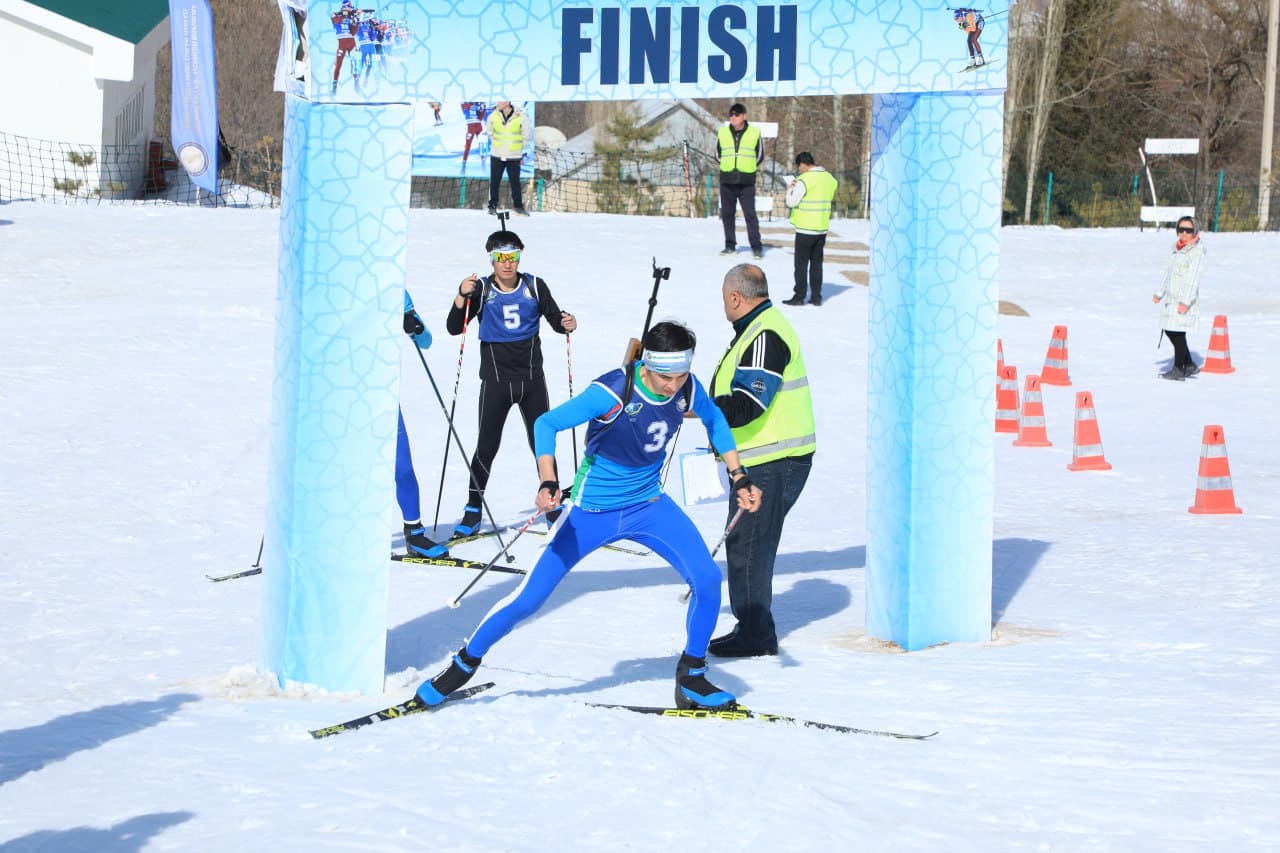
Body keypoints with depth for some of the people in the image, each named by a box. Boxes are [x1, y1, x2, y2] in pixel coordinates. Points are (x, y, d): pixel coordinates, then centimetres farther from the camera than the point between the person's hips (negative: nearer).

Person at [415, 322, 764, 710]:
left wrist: (739, 477, 8)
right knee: (529, 598, -2)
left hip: (648, 504, 4)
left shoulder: (688, 389, -12)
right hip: (592, 510, -4)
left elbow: (714, 419, 12)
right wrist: (548, 483, -38)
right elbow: (547, 423, -24)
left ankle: (691, 680, 3)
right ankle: (464, 664, 22)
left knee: (707, 579, -16)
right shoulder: (613, 393, -28)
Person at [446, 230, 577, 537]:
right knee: (487, 446, -3)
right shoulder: (481, 289, -4)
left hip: (531, 376, 2)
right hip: (496, 378, -2)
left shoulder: (535, 287, 0)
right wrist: (461, 297, -24)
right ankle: (473, 511, 7)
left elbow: (555, 319, 7)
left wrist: (567, 323, -16)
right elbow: (454, 328, -8)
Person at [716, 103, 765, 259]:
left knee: (750, 214, -8)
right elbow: (718, 153, 17)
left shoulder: (754, 133, 0)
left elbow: (760, 156, 10)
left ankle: (756, 246, -4)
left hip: (747, 182, -3)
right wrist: (727, 167, 9)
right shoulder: (723, 132, 5)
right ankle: (730, 245, 15)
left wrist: (748, 168, 6)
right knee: (726, 214, 5)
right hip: (727, 181, 3)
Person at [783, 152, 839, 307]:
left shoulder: (804, 180, -17)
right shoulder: (829, 178, 6)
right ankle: (816, 296, 14)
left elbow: (792, 202, -16)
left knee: (801, 263, 1)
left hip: (805, 229, -7)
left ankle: (799, 296, 2)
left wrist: (790, 189, 5)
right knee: (817, 263, 13)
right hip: (822, 228, 7)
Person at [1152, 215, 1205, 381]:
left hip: (1185, 299, -9)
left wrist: (1186, 302, -24)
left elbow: (1193, 278, -18)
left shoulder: (1196, 252, -11)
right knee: (1170, 332, 11)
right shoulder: (1178, 249, 15)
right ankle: (1190, 365, 22)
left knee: (1178, 333, -6)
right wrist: (1159, 293, 30)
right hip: (1171, 297, 9)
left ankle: (1178, 370, 4)